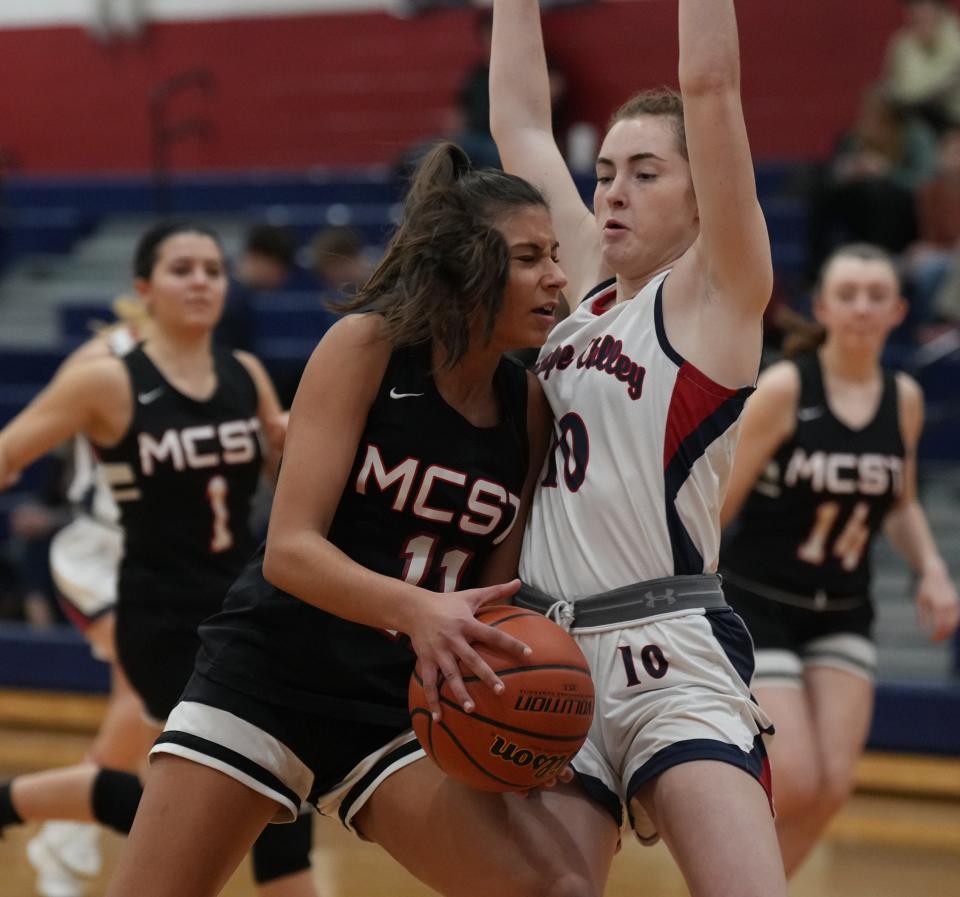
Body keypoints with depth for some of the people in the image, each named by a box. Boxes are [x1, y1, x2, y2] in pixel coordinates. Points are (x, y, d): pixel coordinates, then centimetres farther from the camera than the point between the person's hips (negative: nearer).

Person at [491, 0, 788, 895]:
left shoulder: (720, 291, -2)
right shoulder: (587, 284, 15)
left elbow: (710, 85, -10)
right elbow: (519, 119, 19)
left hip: (672, 660, -6)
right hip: (549, 655, 6)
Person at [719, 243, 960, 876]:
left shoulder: (905, 400, 2)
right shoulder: (784, 389, -14)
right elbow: (716, 505, -11)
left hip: (842, 616, 5)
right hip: (758, 605, -5)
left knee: (832, 787, -4)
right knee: (795, 785, -13)